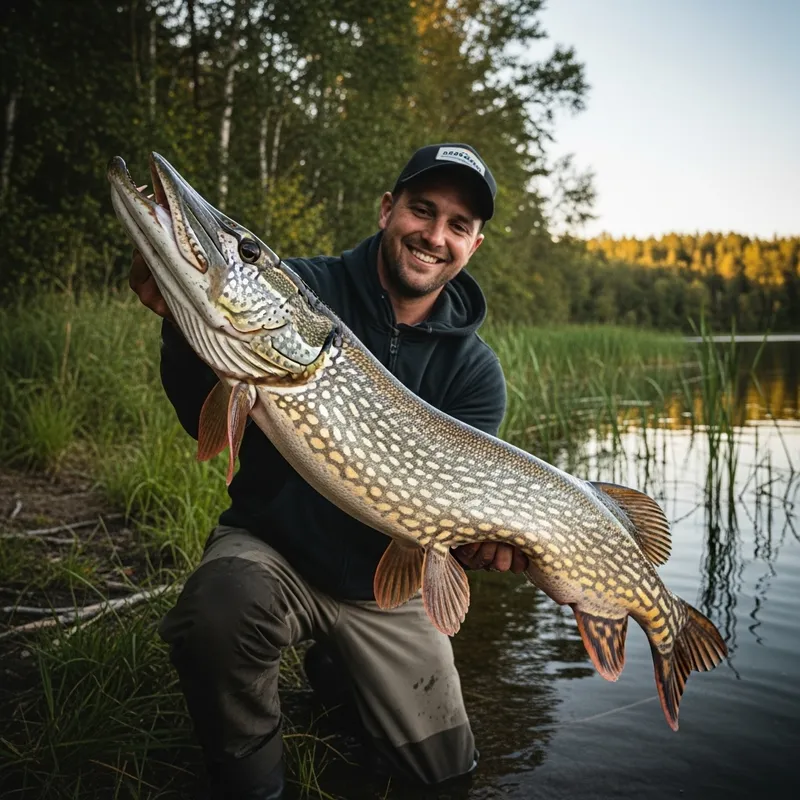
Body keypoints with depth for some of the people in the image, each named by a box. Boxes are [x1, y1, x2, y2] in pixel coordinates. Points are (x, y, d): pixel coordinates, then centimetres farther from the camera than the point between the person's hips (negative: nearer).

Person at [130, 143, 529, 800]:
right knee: (217, 610, -36)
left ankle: (335, 670, 36)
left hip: (385, 585, 3)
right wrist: (186, 324, -37)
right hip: (270, 547, -2)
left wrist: (472, 532, -36)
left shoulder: (475, 371, -7)